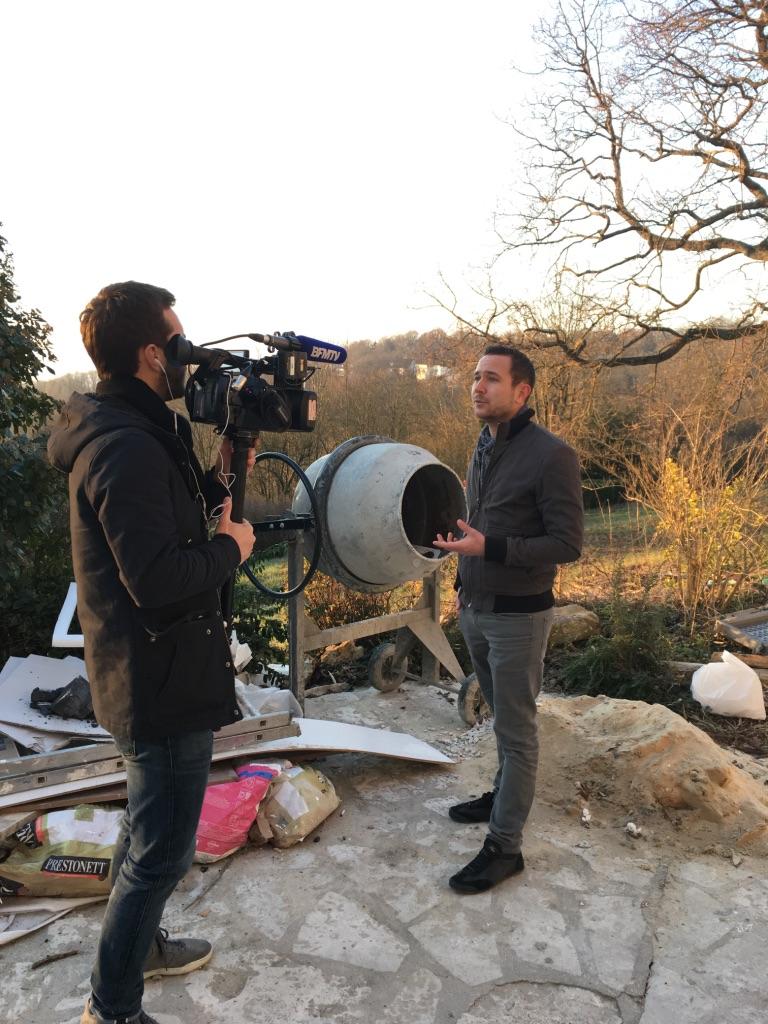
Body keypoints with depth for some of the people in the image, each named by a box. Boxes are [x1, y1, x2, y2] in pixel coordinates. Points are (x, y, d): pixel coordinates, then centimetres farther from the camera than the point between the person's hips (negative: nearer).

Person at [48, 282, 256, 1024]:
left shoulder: (130, 433, 7)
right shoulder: (127, 448, -26)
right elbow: (160, 579, -30)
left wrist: (219, 475, 2)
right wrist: (231, 547, -14)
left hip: (151, 678, 11)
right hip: (162, 685, -11)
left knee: (146, 826, 27)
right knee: (161, 853, 7)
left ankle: (140, 944, 49)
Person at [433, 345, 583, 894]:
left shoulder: (551, 455, -18)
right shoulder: (484, 448, 7)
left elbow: (568, 544, -18)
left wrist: (488, 549, -25)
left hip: (519, 616, -7)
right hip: (477, 611, 7)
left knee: (516, 731, 3)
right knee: (502, 719, 21)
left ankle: (504, 847, 14)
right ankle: (504, 797, 39)